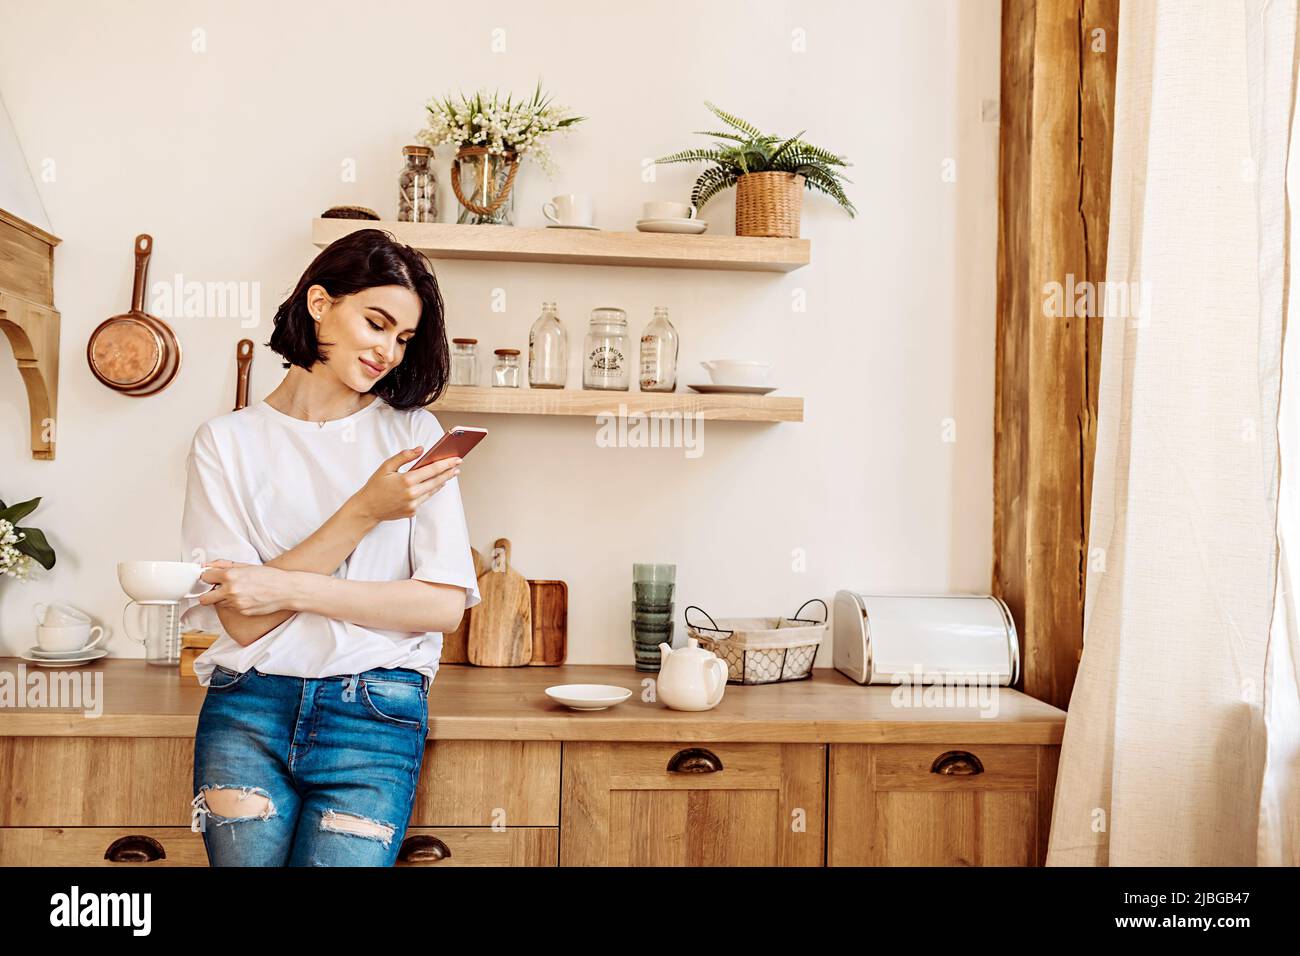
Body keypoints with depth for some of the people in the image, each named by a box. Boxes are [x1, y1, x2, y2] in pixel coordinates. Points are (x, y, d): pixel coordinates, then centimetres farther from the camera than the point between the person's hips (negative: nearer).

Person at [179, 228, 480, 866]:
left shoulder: (413, 433, 3)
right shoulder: (227, 441, 2)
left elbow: (444, 605, -5)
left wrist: (290, 587, -12)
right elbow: (242, 620, -7)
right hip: (247, 712, 1)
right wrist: (364, 512, -15)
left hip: (374, 717, 0)